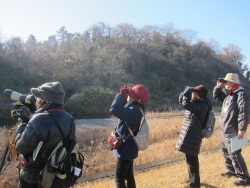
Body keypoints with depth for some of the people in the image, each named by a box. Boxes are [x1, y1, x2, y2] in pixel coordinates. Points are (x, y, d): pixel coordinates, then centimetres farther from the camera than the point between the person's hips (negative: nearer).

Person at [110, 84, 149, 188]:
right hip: (129, 148, 10)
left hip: (125, 149, -10)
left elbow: (114, 109, -36)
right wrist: (124, 94, 0)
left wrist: (121, 94, -21)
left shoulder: (133, 110, -27)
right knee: (128, 175, 22)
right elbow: (122, 109, 16)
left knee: (119, 178, 1)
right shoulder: (136, 109, 3)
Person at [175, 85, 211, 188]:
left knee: (191, 159, -1)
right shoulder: (197, 103, 13)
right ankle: (192, 178, 38)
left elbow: (186, 104, -32)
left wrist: (187, 91, -19)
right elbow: (181, 101, 19)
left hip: (192, 135, -11)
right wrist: (185, 92, 1)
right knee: (191, 158, 22)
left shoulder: (202, 105, -18)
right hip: (190, 134, 11)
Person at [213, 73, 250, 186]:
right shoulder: (228, 95, 11)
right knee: (225, 151, 22)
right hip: (225, 130, 10)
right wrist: (218, 87, 9)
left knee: (234, 154, -7)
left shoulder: (240, 95, -17)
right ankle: (230, 170, 39)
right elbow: (217, 97, 27)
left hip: (232, 132, -10)